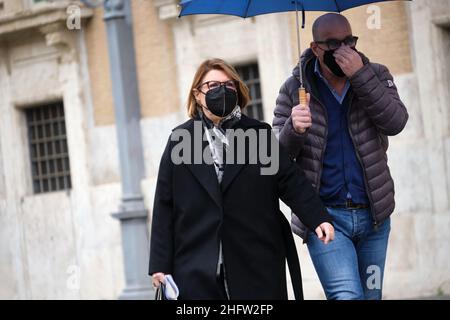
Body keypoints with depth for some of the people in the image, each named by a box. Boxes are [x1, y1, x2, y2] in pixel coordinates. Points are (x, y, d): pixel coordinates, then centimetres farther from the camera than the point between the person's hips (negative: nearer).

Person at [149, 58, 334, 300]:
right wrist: (160, 264, 2)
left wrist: (318, 218, -14)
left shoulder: (259, 135, 8)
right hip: (197, 271, 0)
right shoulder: (180, 139, 8)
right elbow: (164, 207, 6)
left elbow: (291, 181, 2)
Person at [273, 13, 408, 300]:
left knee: (371, 295, 12)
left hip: (373, 213, 3)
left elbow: (395, 123, -12)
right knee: (347, 296, -18)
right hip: (325, 215, -3)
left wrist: (360, 75, -20)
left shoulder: (376, 75, 5)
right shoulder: (295, 90, 1)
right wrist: (293, 129, -24)